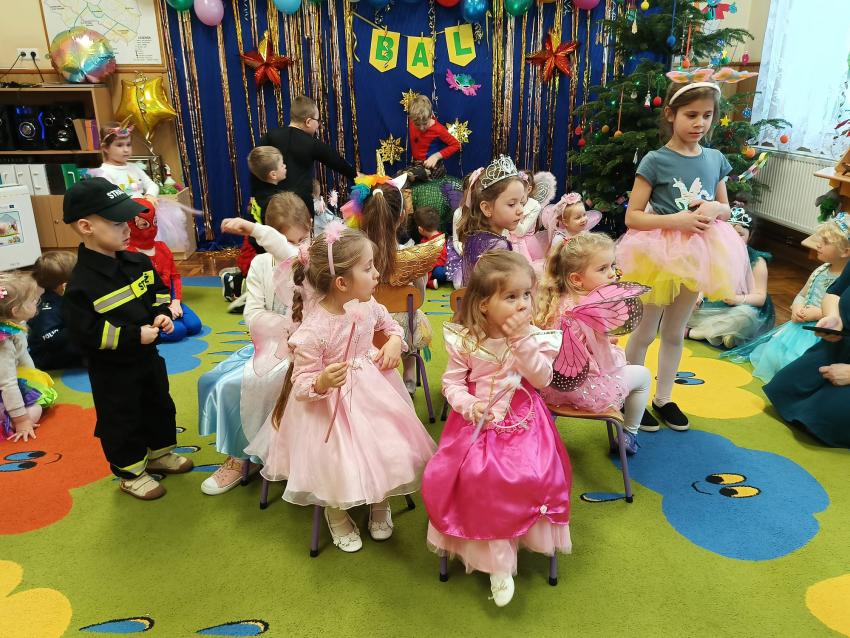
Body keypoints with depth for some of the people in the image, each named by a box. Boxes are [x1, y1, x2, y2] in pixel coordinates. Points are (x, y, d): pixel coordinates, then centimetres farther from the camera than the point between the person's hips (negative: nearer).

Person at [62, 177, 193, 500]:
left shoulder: (138, 262, -4)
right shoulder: (83, 283, -26)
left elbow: (160, 291, 11)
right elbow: (86, 333, -26)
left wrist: (162, 314, -8)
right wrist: (134, 336, -27)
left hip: (148, 356, 7)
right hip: (113, 370, -7)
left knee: (160, 407, 22)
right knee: (121, 422, 10)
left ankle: (160, 454, 44)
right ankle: (130, 472, 30)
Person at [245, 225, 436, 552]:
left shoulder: (366, 305, -10)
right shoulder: (312, 332, -30)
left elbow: (389, 322, 14)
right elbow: (301, 386, -21)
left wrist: (395, 341, -6)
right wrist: (322, 384, -42)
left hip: (374, 388, 6)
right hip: (332, 405, -6)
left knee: (392, 450, 5)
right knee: (341, 464, -2)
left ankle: (381, 504, 37)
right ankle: (338, 515, 35)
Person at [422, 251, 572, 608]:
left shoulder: (533, 336, -5)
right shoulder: (463, 339, -9)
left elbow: (543, 379, -12)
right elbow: (452, 383, -2)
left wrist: (523, 340, -22)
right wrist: (468, 405, -21)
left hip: (523, 422, 1)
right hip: (479, 422, -1)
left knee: (532, 476, -15)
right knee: (478, 478, -16)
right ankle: (497, 562, 6)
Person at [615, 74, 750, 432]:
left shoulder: (715, 159, 3)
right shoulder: (655, 161, -12)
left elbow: (726, 209, 13)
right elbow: (632, 216, -14)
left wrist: (714, 208, -10)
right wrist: (676, 219, -26)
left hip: (697, 255, 5)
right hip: (660, 254, -5)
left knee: (675, 332, 17)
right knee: (645, 332, 7)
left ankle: (663, 399, 32)